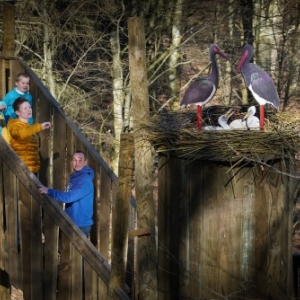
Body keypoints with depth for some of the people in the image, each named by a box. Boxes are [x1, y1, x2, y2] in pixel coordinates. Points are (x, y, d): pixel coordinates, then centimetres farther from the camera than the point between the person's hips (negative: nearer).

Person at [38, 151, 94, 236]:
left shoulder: (85, 180, -20)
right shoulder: (74, 177, 11)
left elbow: (69, 197, -28)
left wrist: (49, 191, -26)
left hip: (81, 225, -9)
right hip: (71, 223, 10)